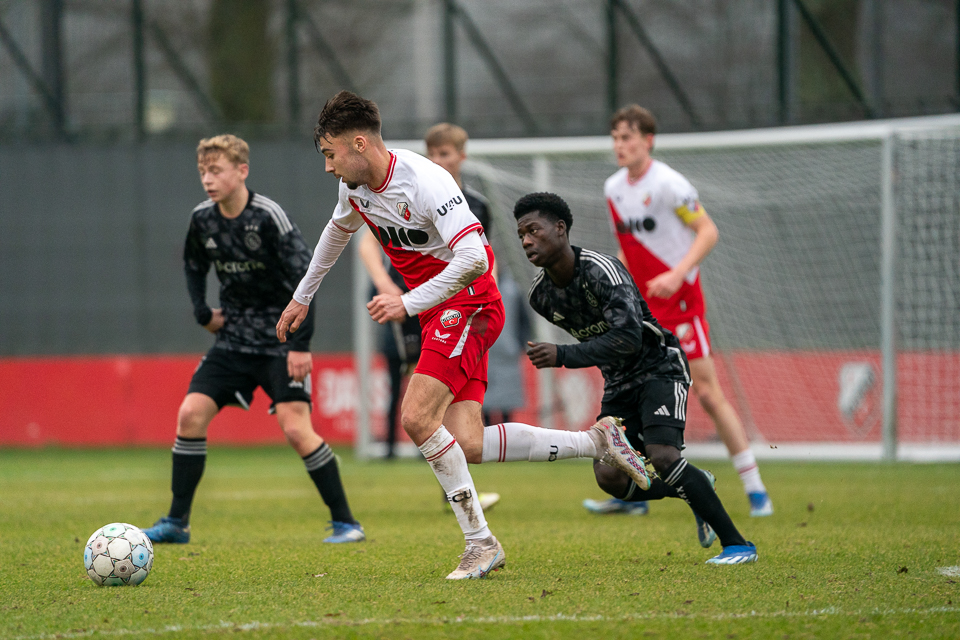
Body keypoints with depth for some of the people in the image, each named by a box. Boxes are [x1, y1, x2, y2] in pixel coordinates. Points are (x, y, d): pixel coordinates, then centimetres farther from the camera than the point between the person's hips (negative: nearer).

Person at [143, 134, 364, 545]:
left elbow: (304, 277, -17)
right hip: (233, 338, 6)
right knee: (191, 414, -5)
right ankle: (176, 523, 4)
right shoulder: (202, 220, 1)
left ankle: (345, 522, -6)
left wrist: (301, 344, -19)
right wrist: (203, 313, 9)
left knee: (295, 428, -16)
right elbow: (194, 266, 23)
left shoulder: (267, 217, -17)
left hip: (279, 341, -6)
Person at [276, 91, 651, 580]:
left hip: (467, 304, -8)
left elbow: (473, 259, -32)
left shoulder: (425, 182, -22)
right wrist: (302, 297, 37)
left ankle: (480, 542, -13)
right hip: (439, 315, 8)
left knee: (416, 418, -21)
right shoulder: (355, 185, 5)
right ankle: (596, 442, 9)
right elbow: (337, 231, 29)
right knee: (467, 446, -4)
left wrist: (408, 303, -30)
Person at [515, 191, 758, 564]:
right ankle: (695, 490, 16)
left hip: (658, 367, -7)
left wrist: (563, 357, -36)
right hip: (618, 383, 7)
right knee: (609, 477, -11)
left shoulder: (602, 271, -25)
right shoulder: (541, 296, -2)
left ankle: (738, 544, -19)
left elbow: (627, 338, -34)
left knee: (662, 455, -27)